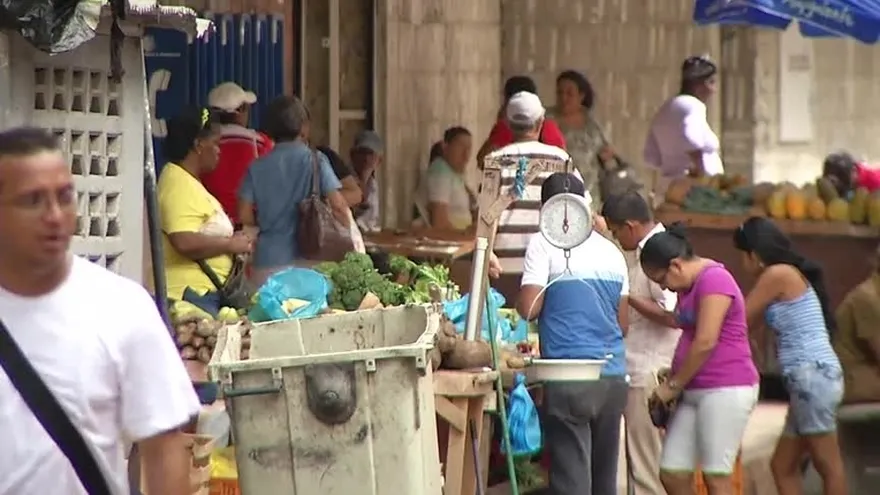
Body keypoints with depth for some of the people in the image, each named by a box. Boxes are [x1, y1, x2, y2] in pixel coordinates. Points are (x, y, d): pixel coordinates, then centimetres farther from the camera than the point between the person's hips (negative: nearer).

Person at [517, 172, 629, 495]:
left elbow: (529, 308, -10)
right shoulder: (611, 251, 14)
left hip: (569, 377, -6)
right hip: (614, 375, 6)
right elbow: (623, 322, 17)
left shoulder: (545, 244, -3)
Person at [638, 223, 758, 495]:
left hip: (726, 390, -10)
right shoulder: (690, 285, 18)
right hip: (694, 391, 10)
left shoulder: (714, 280, -13)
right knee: (671, 473, 4)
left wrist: (673, 385, -9)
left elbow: (706, 342, -18)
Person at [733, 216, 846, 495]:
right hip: (808, 379, 10)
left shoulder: (778, 274, -7)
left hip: (812, 376, -10)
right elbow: (753, 323, 18)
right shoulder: (790, 276, 21)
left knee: (828, 466, -8)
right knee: (783, 467, 11)